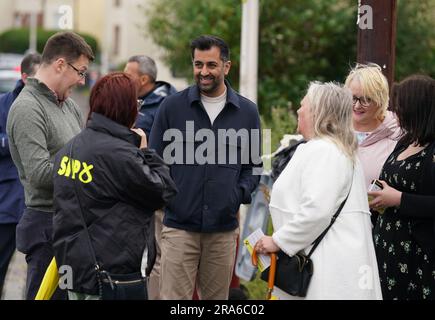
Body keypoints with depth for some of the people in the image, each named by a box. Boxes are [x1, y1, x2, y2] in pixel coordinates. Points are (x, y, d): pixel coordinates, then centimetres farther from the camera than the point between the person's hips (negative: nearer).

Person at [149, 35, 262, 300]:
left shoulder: (247, 112, 7)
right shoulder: (172, 106, 3)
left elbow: (254, 164, 13)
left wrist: (240, 193, -3)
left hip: (224, 228, 2)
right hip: (179, 227, -2)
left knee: (217, 297, 11)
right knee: (174, 297, -5)